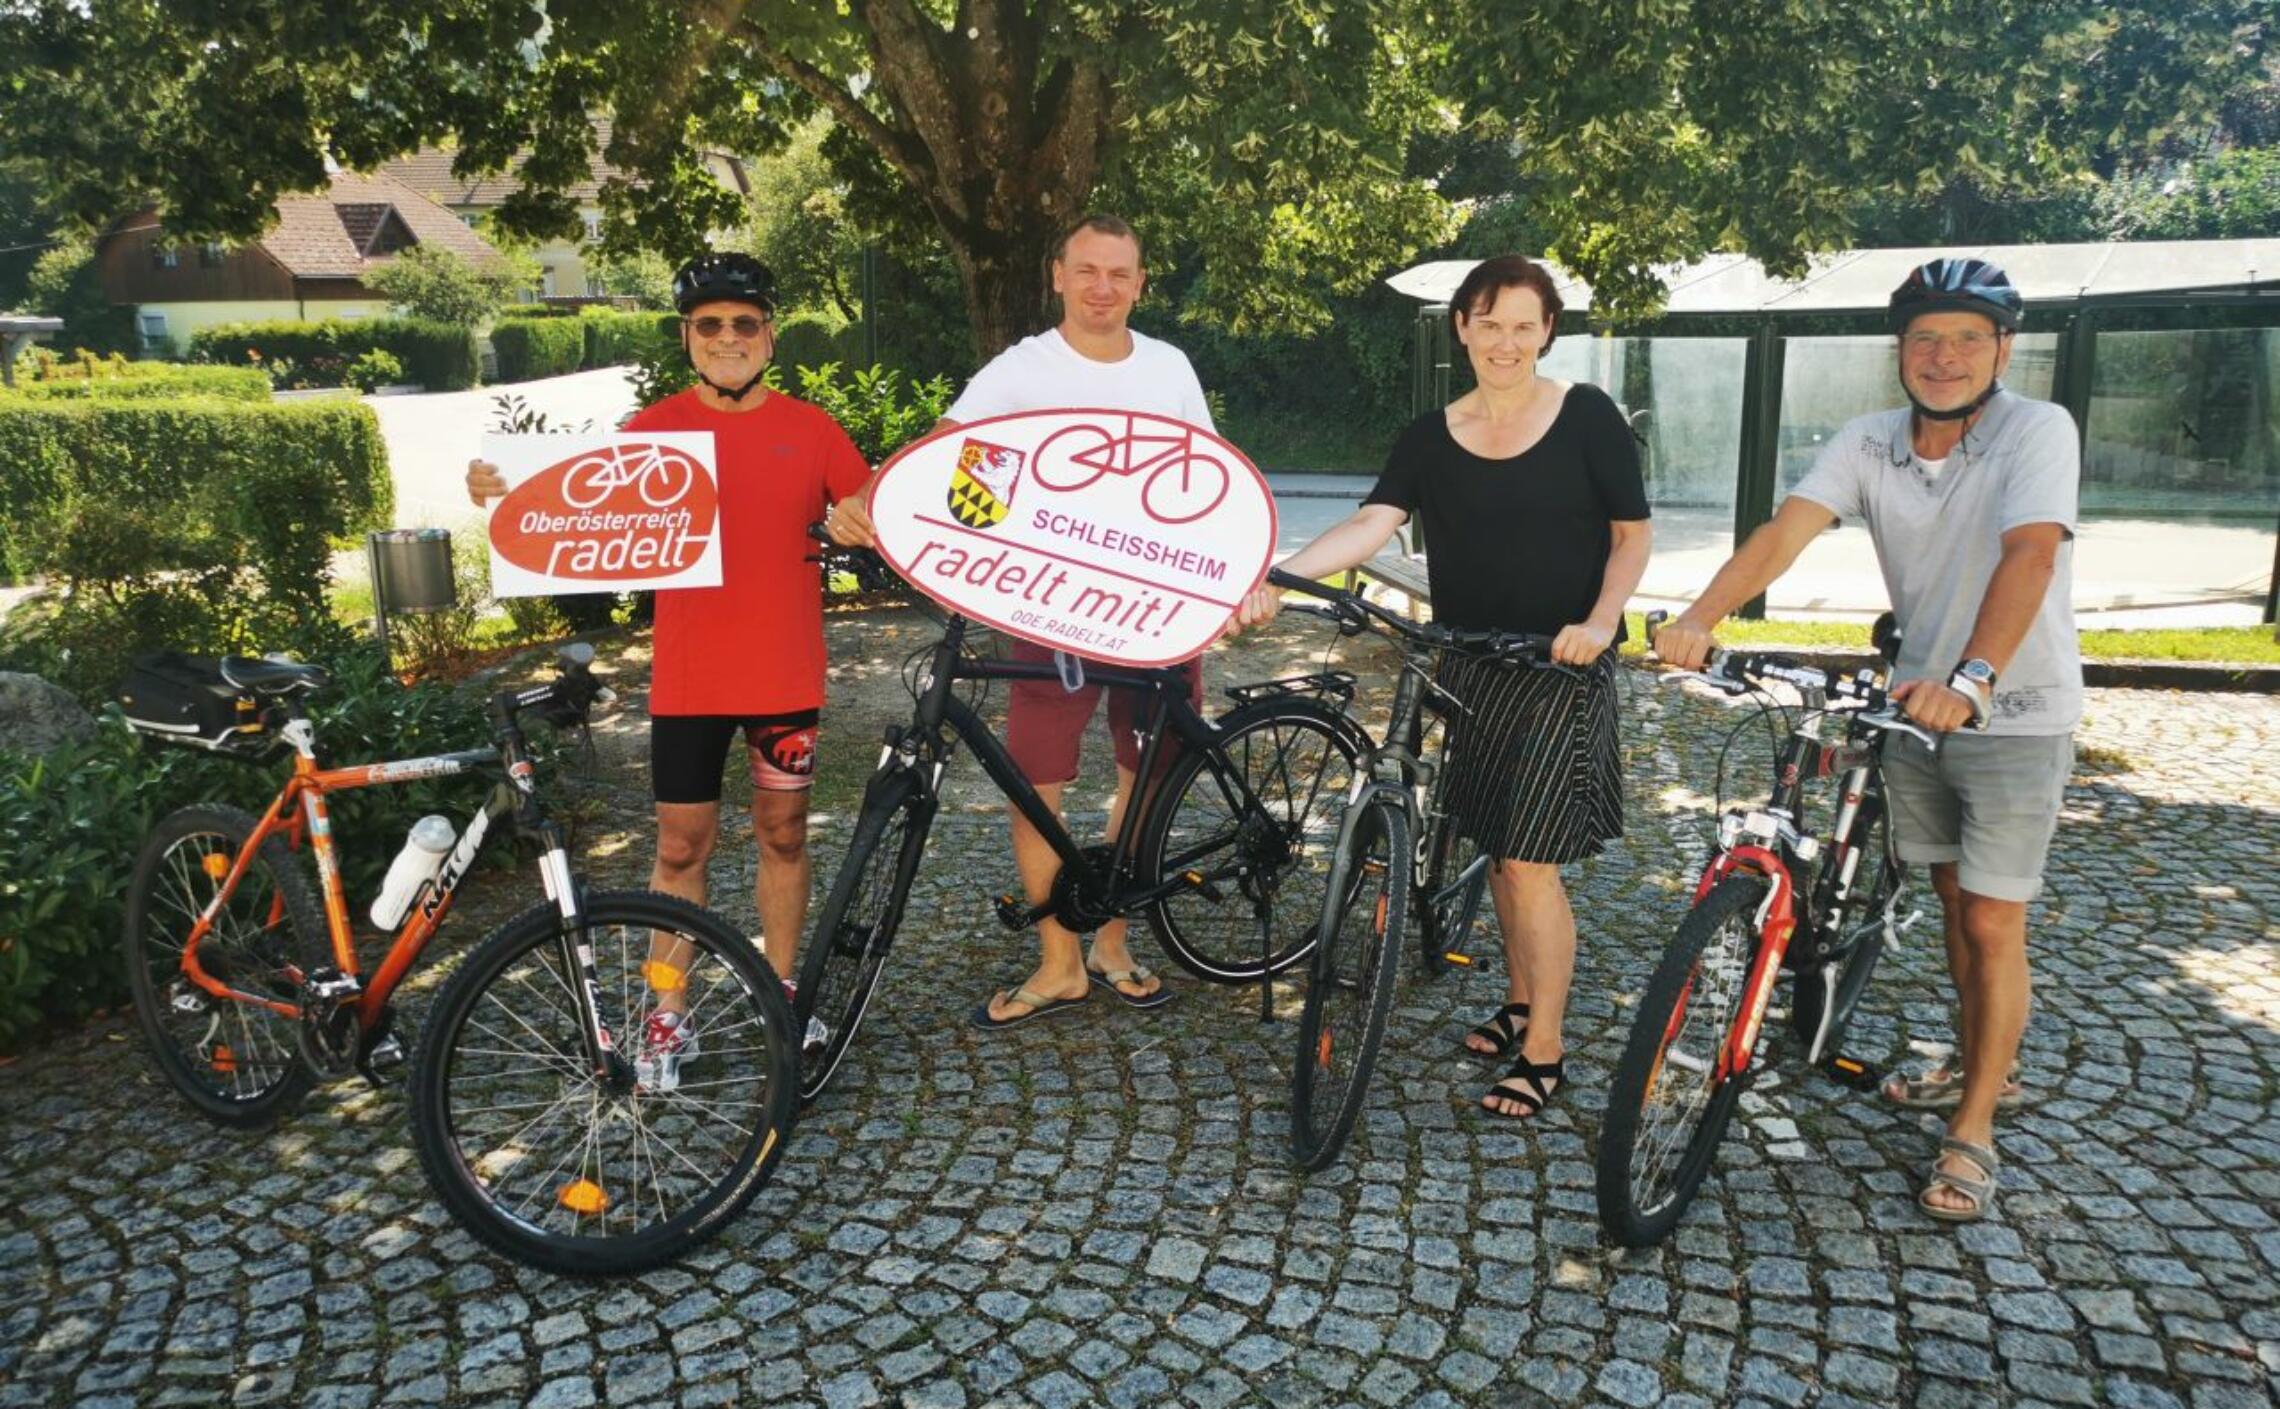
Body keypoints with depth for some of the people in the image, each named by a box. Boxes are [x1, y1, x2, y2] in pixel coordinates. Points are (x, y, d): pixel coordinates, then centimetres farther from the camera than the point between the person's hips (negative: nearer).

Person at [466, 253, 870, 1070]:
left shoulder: (810, 428, 2)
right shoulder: (653, 431, 1)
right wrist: (500, 495, -16)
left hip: (786, 673, 1)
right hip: (689, 678, -1)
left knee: (783, 833, 13)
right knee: (682, 844, 6)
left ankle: (781, 990, 30)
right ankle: (667, 1010, 20)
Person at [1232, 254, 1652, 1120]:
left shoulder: (1587, 417, -4)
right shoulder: (1431, 438, 4)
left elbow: (1633, 533, 0)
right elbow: (1373, 523, -10)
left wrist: (1599, 621, -17)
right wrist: (1278, 575, -26)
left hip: (1562, 668, -4)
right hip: (1470, 669, 4)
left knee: (1531, 861, -6)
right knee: (1497, 846, 13)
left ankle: (1544, 1053, 7)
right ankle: (1521, 1002, 32)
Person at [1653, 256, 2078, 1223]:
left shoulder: (2036, 432, -18)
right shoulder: (1869, 444, -5)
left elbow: (2029, 556, -33)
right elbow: (1784, 532, -20)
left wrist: (1973, 679, -49)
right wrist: (1698, 620, -37)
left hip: (2016, 713, -5)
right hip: (1919, 704, 5)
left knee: (1992, 924, -2)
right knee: (1954, 901, 18)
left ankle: (1972, 1134, 11)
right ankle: (1980, 1066, 39)